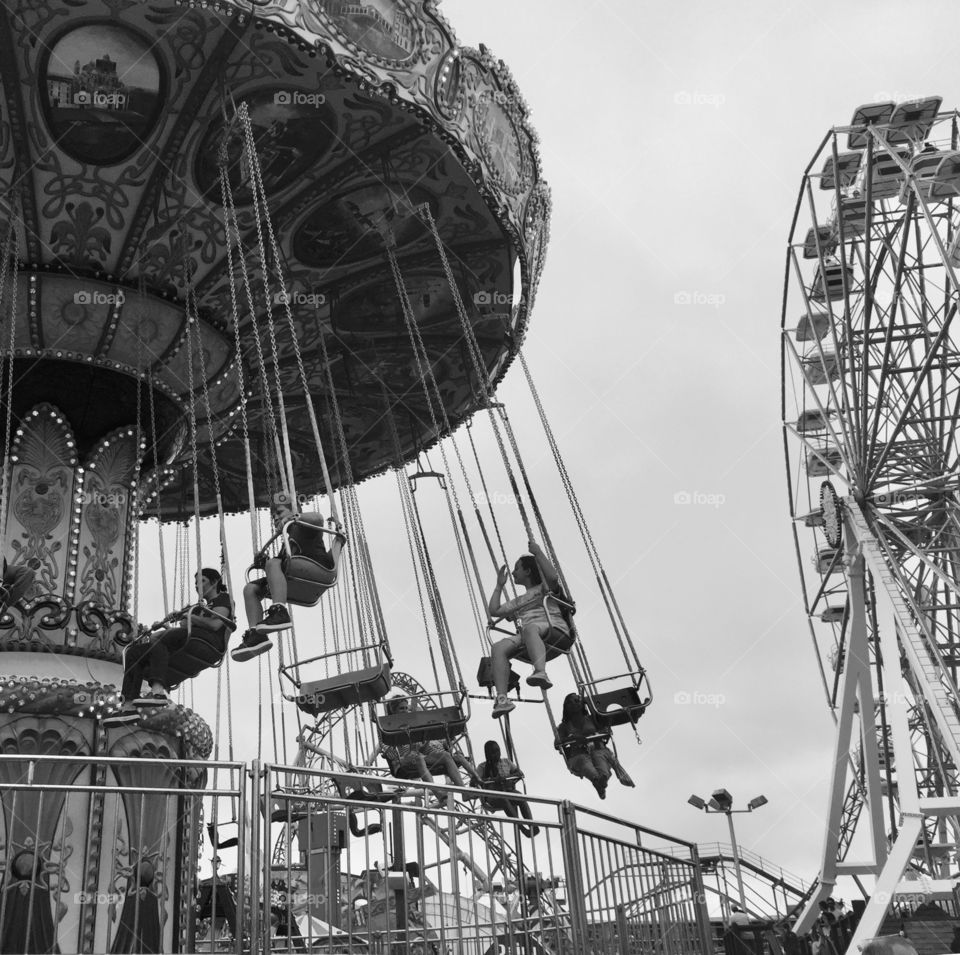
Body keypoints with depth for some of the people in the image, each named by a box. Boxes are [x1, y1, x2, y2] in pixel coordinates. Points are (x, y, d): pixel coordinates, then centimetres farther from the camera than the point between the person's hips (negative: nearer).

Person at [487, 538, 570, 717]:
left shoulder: (545, 587, 20)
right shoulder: (519, 601, 40)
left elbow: (552, 577, -5)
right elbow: (493, 611, 35)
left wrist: (538, 552, 0)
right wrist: (499, 585, 40)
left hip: (554, 629, -5)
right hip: (526, 636, 5)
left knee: (530, 628, -41)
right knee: (498, 647, -25)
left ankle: (541, 672, -65)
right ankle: (501, 698, -41)